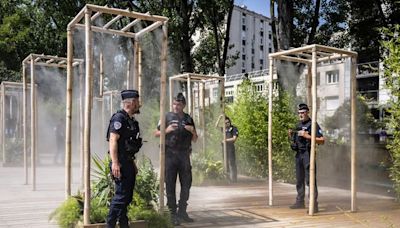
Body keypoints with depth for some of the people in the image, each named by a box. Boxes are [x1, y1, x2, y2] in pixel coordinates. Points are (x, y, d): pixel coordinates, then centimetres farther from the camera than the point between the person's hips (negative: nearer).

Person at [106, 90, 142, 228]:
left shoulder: (131, 120, 17)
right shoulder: (119, 118, -12)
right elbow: (113, 140, -21)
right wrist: (115, 163, -27)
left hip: (128, 162, 10)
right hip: (121, 163, -10)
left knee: (128, 195, 13)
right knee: (121, 195, -9)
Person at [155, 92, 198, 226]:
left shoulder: (188, 119, 13)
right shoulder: (167, 117, 4)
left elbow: (194, 139, 17)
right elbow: (156, 133, 5)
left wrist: (193, 131, -3)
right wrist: (167, 130, -12)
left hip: (184, 155, 4)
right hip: (170, 154, -4)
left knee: (186, 184, 7)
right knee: (170, 185, -3)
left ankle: (182, 212, 20)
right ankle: (173, 214, 4)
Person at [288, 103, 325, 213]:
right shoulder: (298, 125, 16)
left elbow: (322, 140, -14)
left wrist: (307, 136, -21)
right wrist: (291, 135, 4)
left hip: (308, 154, -8)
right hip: (298, 154, 8)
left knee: (310, 180, -11)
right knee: (299, 180, 14)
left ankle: (314, 205, -10)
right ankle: (300, 202, 25)